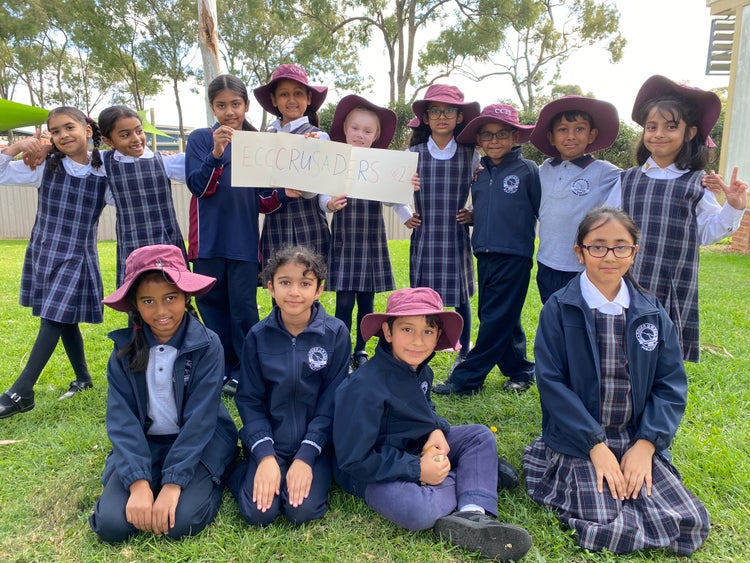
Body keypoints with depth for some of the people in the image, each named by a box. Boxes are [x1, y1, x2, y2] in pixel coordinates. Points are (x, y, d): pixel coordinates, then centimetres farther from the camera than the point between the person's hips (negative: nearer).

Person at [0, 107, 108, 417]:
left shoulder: (105, 174, -5)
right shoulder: (46, 167, 0)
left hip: (77, 256, -3)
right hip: (44, 252, 3)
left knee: (53, 319, -6)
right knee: (64, 320, 12)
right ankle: (83, 378, 28)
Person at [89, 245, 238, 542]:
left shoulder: (207, 345, -15)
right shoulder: (125, 349, -5)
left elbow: (200, 418, -17)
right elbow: (121, 417, -11)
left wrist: (172, 483, -24)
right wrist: (139, 482, -22)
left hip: (199, 446, -2)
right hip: (142, 445, 3)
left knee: (181, 522, -23)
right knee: (111, 523, -17)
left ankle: (208, 483, 8)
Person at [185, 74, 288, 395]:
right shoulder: (200, 139, 4)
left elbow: (264, 201, 8)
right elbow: (198, 186, -9)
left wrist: (284, 193, -13)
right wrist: (216, 153, -24)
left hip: (244, 241, 0)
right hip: (209, 240, 0)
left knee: (244, 307, -1)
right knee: (212, 305, 7)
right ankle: (224, 368, 21)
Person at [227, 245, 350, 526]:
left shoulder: (336, 333, -10)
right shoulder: (258, 335, -5)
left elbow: (332, 401, -8)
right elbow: (249, 399, -2)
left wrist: (306, 456, -15)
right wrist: (265, 455, -14)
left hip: (315, 441, -1)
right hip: (269, 440, 1)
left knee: (304, 511, -20)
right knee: (258, 513, -14)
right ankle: (240, 469, 15)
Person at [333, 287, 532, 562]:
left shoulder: (421, 369, -4)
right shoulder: (364, 387, -29)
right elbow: (354, 460, -26)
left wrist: (438, 430, -9)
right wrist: (417, 469, -24)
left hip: (419, 449, 8)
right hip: (373, 471, -8)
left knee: (481, 436, -1)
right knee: (418, 510, -35)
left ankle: (472, 514, -20)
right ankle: (479, 471, -9)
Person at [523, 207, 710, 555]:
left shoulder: (651, 312, 3)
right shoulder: (559, 309, -9)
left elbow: (671, 385, 2)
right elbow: (551, 383, -12)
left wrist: (645, 445, -10)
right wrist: (596, 446, -16)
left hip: (638, 439, 4)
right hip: (579, 439, -4)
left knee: (690, 525, -10)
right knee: (608, 530, -21)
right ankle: (566, 475, 7)